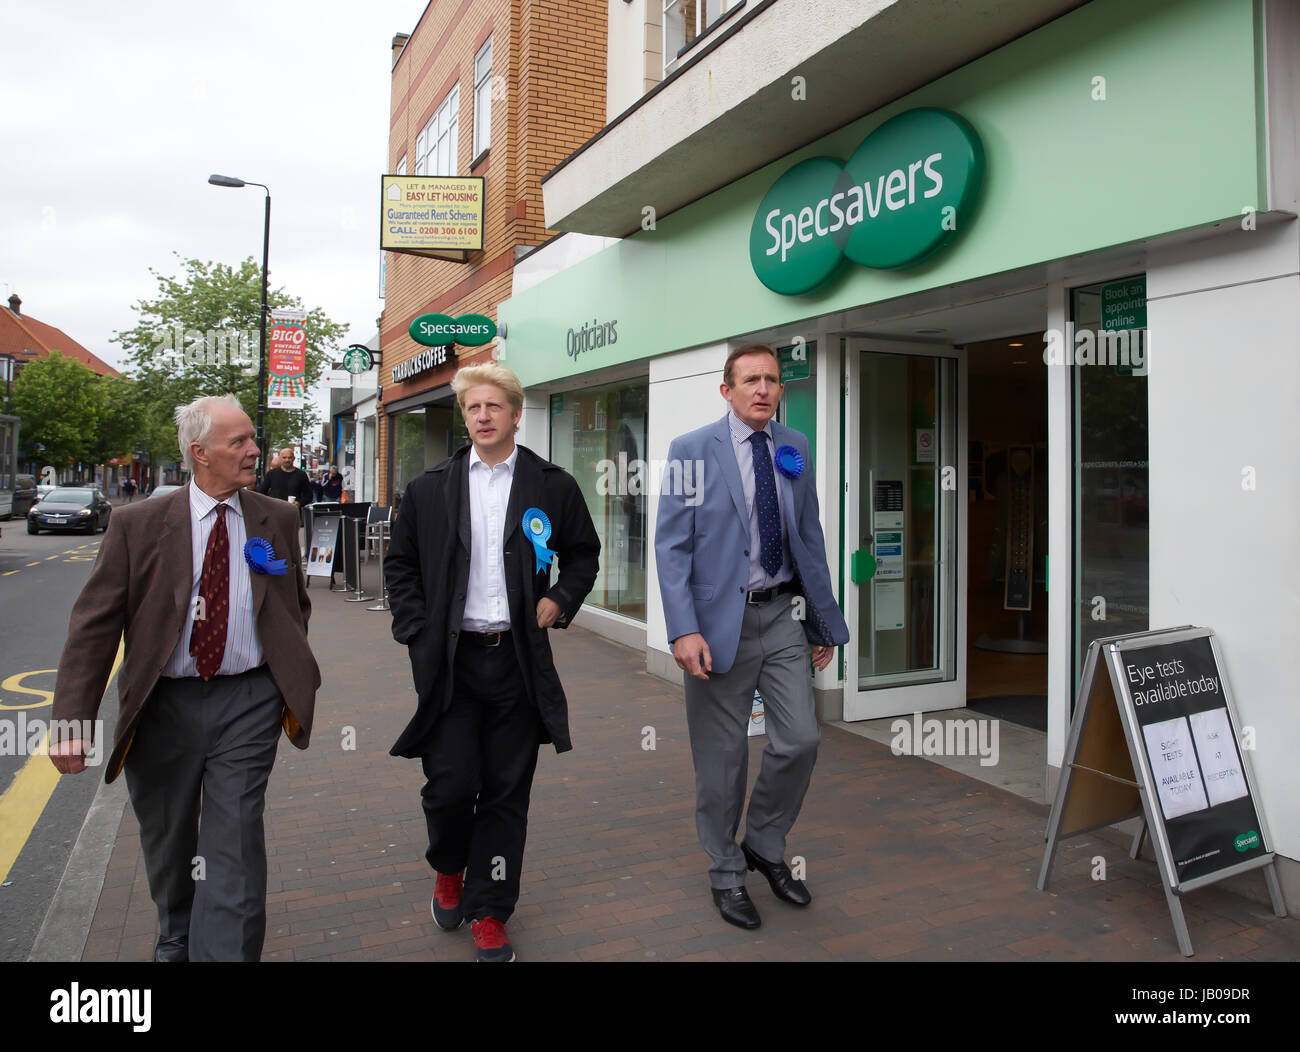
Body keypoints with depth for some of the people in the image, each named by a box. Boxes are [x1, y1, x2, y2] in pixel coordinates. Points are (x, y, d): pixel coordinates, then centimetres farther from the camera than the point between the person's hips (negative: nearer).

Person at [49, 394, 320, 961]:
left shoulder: (276, 520, 2)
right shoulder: (138, 524, -4)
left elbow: (295, 607, 15)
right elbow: (93, 626, -6)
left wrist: (291, 679, 9)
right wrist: (71, 720, -13)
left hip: (248, 705, 0)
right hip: (162, 706, 1)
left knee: (233, 849, -5)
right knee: (167, 843, 20)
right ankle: (176, 938, 47)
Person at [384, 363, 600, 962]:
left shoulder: (553, 486, 3)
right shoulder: (429, 489, 5)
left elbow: (584, 553, 14)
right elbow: (399, 564, 11)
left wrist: (561, 600, -2)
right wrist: (417, 629, 1)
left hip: (518, 660, 0)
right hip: (449, 660, 0)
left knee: (506, 794, 7)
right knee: (450, 784, 0)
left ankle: (489, 913, 24)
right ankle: (449, 869, 34)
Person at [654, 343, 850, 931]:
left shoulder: (795, 449, 8)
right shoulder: (692, 451, -6)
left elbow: (809, 538, 13)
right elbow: (671, 546, -10)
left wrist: (826, 622, 15)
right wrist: (684, 630, -19)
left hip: (782, 615, 4)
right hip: (721, 619, -4)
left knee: (800, 740, 3)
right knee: (721, 756, 7)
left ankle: (766, 846, 30)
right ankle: (726, 872, 28)